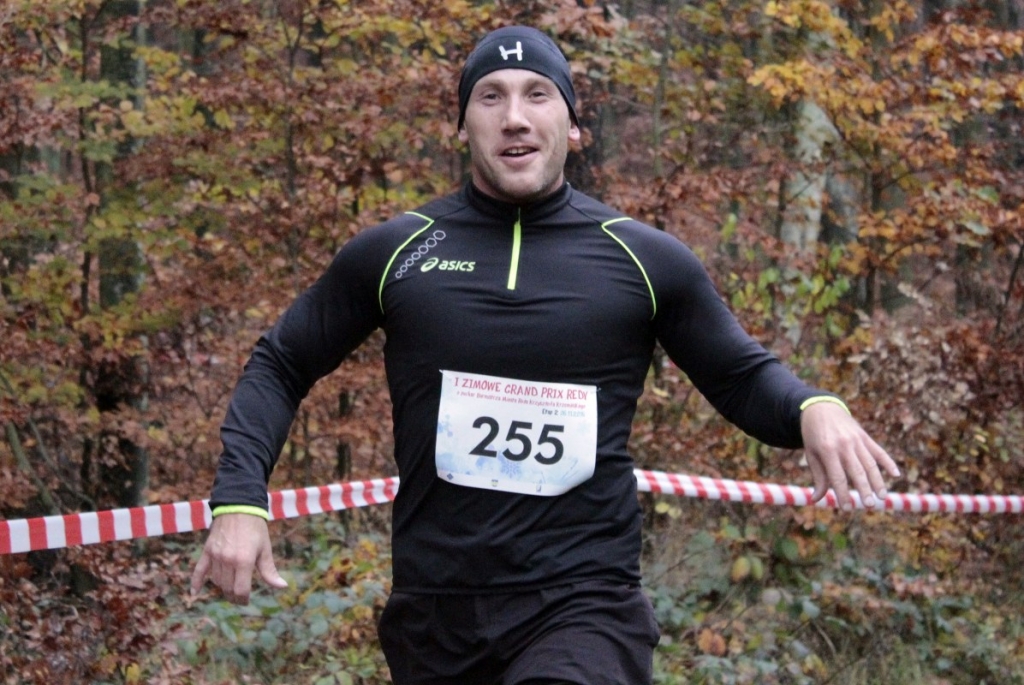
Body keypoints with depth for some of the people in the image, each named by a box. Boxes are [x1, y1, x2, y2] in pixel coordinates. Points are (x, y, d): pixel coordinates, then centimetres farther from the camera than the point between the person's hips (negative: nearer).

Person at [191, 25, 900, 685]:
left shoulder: (647, 261, 2)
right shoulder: (393, 253, 4)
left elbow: (741, 376, 15)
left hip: (584, 608, -2)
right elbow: (280, 366, 14)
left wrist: (813, 407, -7)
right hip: (435, 619, 2)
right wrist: (239, 500, 0)